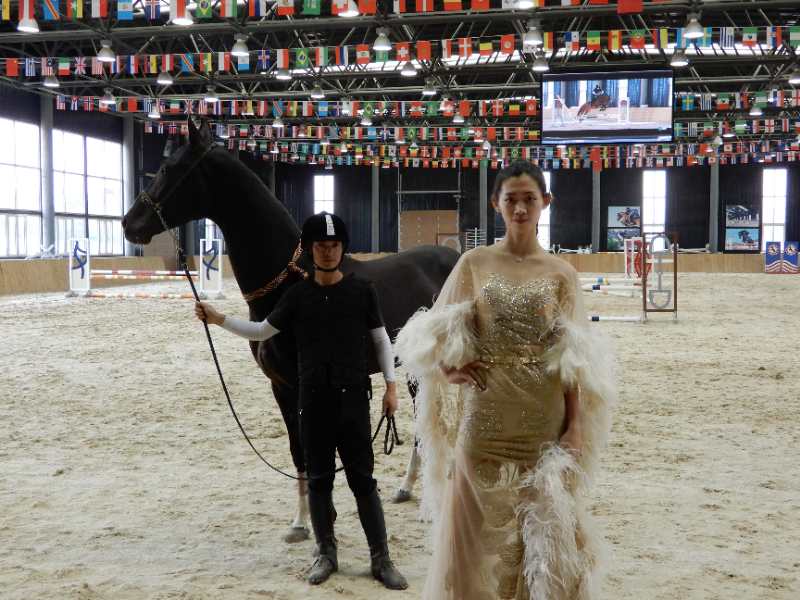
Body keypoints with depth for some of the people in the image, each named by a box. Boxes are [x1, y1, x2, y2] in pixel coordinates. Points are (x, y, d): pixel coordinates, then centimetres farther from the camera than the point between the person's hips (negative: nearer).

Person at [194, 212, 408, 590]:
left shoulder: (362, 290, -1)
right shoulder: (298, 295, 3)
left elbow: (381, 340, 5)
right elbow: (262, 332, 10)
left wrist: (391, 386, -1)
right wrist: (218, 319, 0)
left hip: (353, 398, -2)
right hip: (312, 401, 2)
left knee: (363, 480, 2)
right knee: (319, 480, 10)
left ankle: (381, 559, 11)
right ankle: (326, 553, 24)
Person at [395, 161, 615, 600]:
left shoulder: (561, 274, 3)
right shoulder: (474, 263, 4)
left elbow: (574, 362, 1)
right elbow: (437, 334, 9)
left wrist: (576, 427, -6)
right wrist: (447, 365, -11)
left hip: (545, 423, 0)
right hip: (487, 421, 0)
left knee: (545, 529, 8)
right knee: (481, 529, 8)